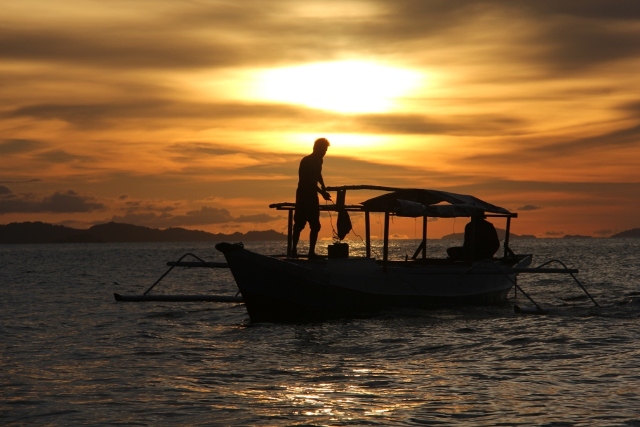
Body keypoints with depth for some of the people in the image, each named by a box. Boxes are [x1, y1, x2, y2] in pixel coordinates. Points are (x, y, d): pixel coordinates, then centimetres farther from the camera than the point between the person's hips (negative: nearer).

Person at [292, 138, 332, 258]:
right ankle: (294, 249, -3)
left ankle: (311, 251, 6)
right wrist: (322, 192, -25)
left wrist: (323, 187, 10)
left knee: (315, 226, 5)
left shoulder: (318, 161, 10)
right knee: (299, 224, -6)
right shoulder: (306, 161, -15)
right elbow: (307, 181, -21)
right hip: (303, 195, -8)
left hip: (312, 196, 8)